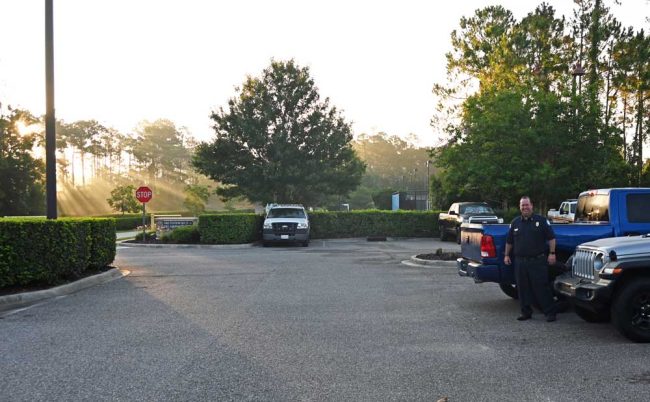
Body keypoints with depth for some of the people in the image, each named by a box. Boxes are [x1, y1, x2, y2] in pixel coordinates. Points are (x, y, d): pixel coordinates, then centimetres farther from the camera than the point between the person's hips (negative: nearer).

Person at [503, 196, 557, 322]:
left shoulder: (541, 220, 1)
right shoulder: (515, 222, 11)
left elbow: (551, 238, 0)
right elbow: (509, 241, 19)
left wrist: (552, 253, -7)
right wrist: (507, 255, 16)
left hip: (538, 261, -4)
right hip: (520, 262, 4)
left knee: (542, 287, -3)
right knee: (523, 288, 8)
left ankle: (550, 312, 5)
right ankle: (526, 312, 18)